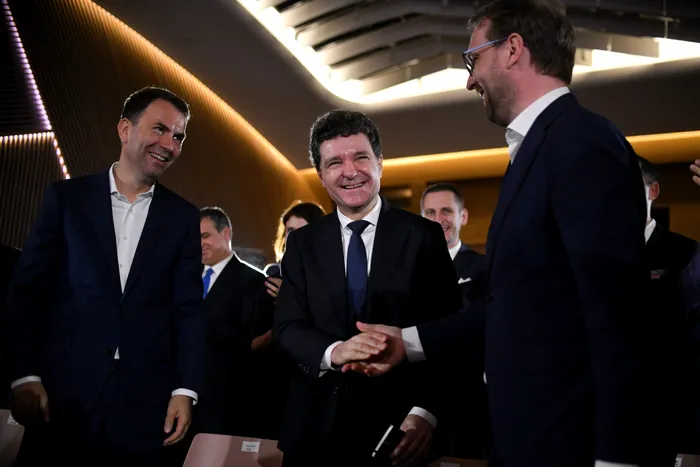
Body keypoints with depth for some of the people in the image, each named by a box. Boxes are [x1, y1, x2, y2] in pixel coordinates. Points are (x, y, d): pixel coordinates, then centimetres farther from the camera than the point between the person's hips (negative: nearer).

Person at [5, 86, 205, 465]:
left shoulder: (182, 217, 7)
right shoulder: (66, 197, 3)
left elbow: (188, 310, 4)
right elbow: (26, 290, 1)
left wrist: (185, 390, -4)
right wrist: (24, 375, -7)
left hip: (144, 405, 1)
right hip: (61, 395, -1)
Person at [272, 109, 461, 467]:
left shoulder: (424, 236, -2)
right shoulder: (302, 243, 5)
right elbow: (286, 327, -1)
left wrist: (426, 412, -19)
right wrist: (333, 352, -22)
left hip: (399, 425, -2)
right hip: (316, 427, 2)